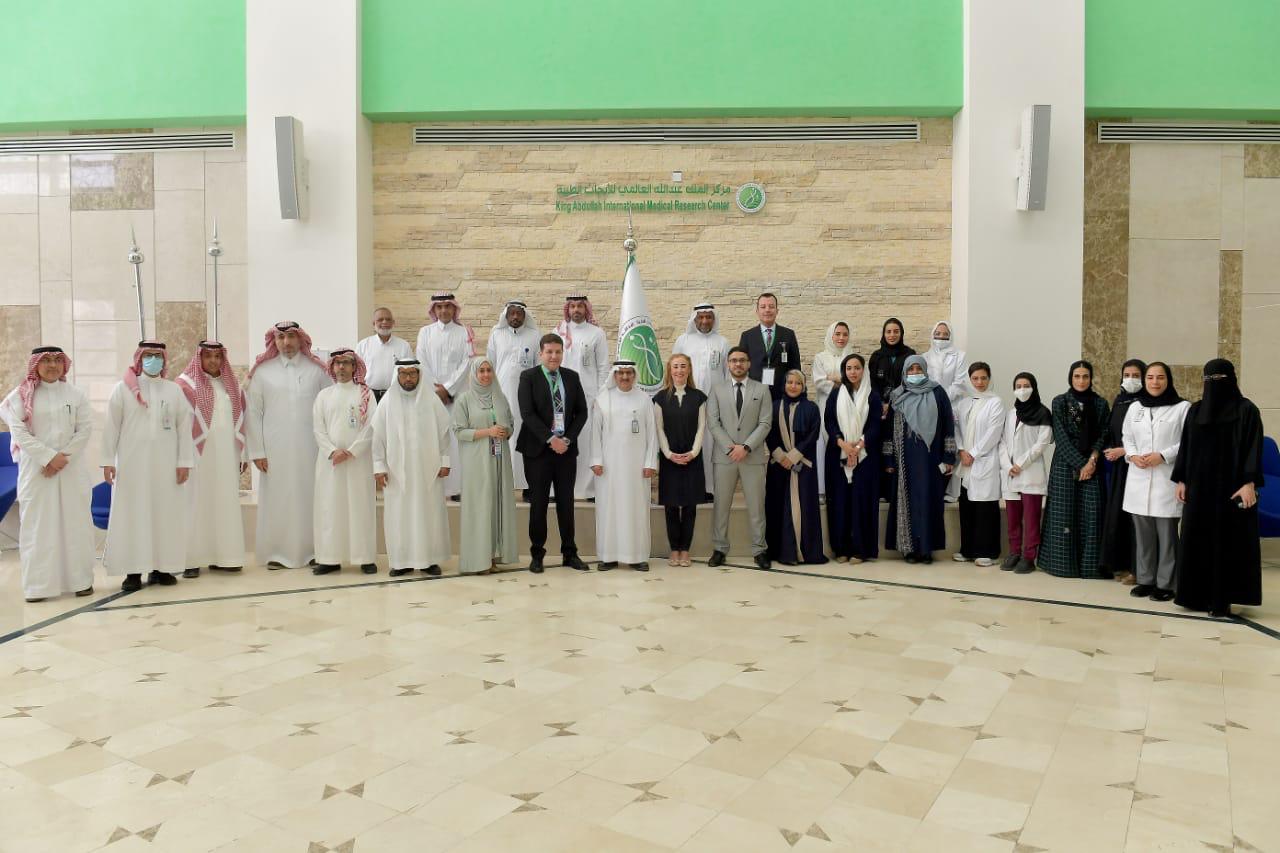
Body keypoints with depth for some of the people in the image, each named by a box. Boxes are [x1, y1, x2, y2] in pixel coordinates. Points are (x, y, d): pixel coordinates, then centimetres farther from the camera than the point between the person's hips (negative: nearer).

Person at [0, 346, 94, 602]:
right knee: (37, 524, 0)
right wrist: (49, 457, -15)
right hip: (36, 469, -1)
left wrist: (64, 458, -11)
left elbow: (85, 429, 0)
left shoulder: (76, 394, 6)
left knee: (75, 523, 3)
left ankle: (80, 579, 9)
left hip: (73, 468, 1)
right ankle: (38, 585, 4)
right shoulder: (21, 395, 2)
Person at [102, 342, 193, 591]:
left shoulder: (175, 390, 6)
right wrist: (108, 460, -4)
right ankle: (133, 571, 5)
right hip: (132, 462, -1)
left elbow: (184, 428, 4)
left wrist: (184, 461, -2)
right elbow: (112, 426, 1)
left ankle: (161, 568, 12)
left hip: (165, 463, 1)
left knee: (166, 514, 4)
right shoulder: (122, 389, 3)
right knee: (132, 514, 0)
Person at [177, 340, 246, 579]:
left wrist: (244, 453, 11)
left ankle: (222, 556, 11)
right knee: (197, 503, -3)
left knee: (225, 503, 5)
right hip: (199, 454, -4)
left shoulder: (231, 385, 14)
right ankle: (192, 559, 1)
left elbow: (240, 420, 14)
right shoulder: (187, 384, -1)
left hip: (226, 454, 5)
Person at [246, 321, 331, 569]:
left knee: (309, 498, 4)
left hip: (310, 449, 0)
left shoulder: (318, 370, 5)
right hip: (275, 451, 0)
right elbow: (253, 413, 4)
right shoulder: (262, 371, 5)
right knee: (276, 500, 3)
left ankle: (312, 550, 13)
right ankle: (277, 553, 12)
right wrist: (257, 451, -1)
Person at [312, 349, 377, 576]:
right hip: (329, 460, 2)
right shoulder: (324, 394, 11)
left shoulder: (365, 394, 3)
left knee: (360, 507, -2)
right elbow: (319, 429, 5)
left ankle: (366, 558, 3)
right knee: (330, 507, 1)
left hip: (359, 459, -2)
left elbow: (371, 427, -5)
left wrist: (350, 452, -13)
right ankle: (330, 558, 6)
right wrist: (333, 451, -10)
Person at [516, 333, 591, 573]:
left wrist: (567, 439, -7)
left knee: (566, 502, 8)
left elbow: (582, 412, 6)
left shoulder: (572, 377, 8)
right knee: (538, 503, 4)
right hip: (538, 448, -3)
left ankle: (570, 553, 18)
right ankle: (537, 554, 14)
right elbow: (527, 413, -11)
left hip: (566, 448, 3)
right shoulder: (528, 377, -3)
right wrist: (550, 439, -17)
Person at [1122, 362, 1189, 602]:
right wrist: (1132, 455, -2)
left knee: (1167, 533, -2)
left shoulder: (1182, 407, -2)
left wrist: (1164, 456, -15)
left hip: (1167, 479, -4)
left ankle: (1165, 583, 7)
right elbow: (1126, 436, 17)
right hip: (1139, 479, 4)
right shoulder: (1134, 407, 12)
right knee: (1142, 533, 9)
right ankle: (1144, 580, 19)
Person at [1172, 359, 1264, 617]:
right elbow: (1185, 447, 11)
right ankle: (1198, 594, 13)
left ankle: (1222, 599, 4)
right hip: (1199, 485, 5)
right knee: (1197, 540, 5)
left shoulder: (1246, 409, -4)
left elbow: (1254, 448, -10)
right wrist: (1180, 480, 7)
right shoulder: (1195, 410, 10)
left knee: (1228, 542, -1)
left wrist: (1249, 483, -18)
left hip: (1230, 486, -5)